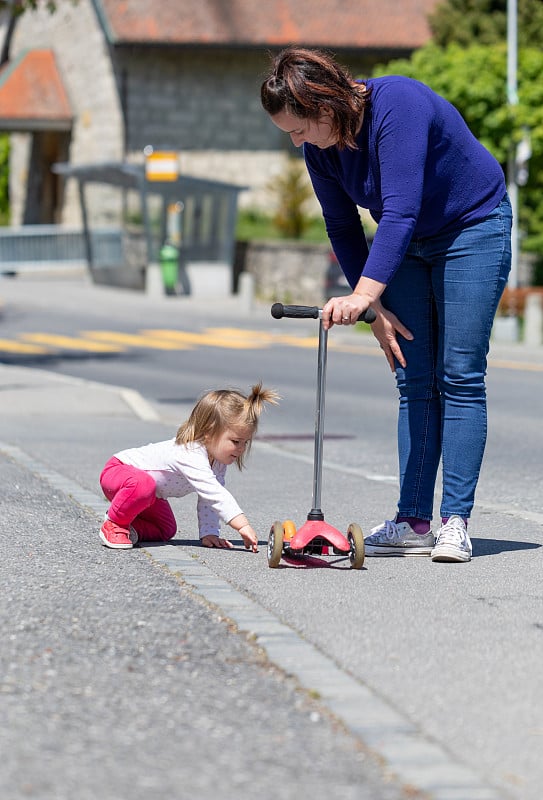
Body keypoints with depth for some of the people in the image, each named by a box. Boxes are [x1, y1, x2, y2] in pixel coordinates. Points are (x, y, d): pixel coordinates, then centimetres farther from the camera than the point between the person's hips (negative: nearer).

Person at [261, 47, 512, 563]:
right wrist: (377, 309, -5)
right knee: (414, 382, 0)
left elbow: (401, 211, -40)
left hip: (473, 226, -6)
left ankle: (455, 523, -10)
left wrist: (363, 295, -47)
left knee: (460, 379, -10)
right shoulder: (318, 147, -10)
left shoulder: (398, 106, -33)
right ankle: (414, 523, -1)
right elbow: (343, 230, 1)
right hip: (405, 244, 7)